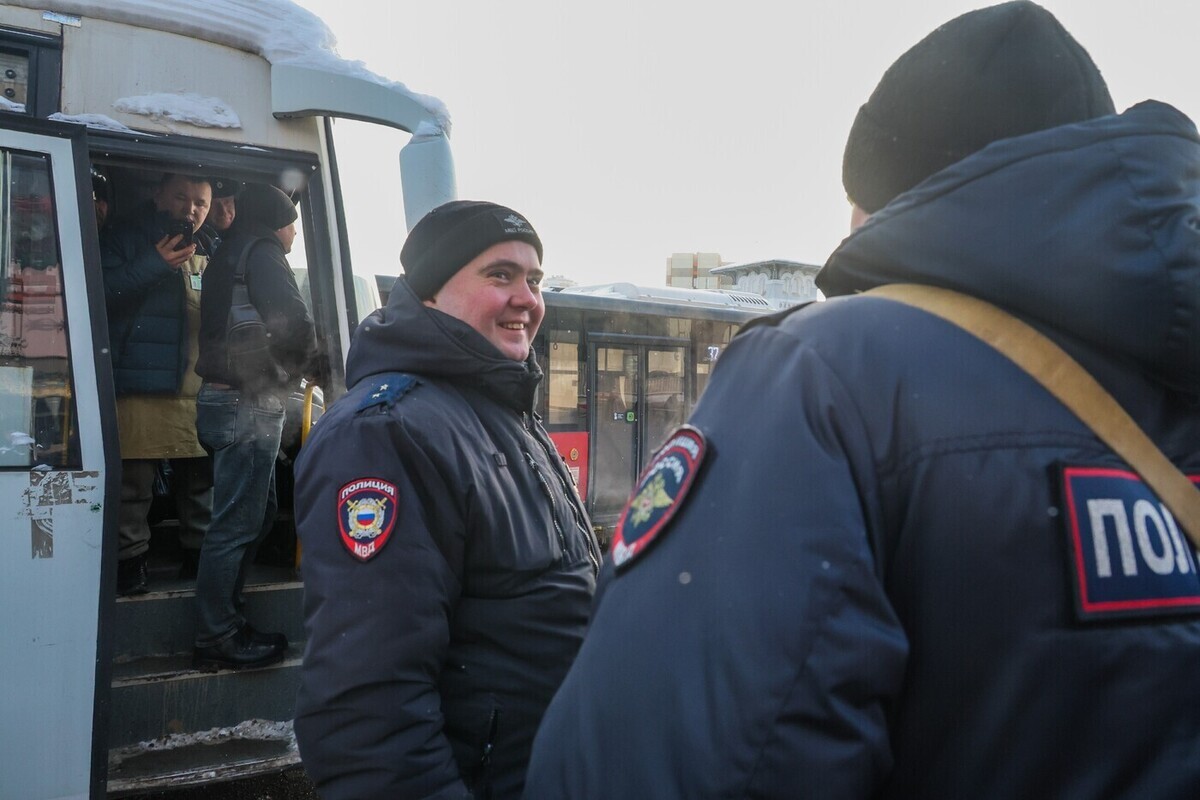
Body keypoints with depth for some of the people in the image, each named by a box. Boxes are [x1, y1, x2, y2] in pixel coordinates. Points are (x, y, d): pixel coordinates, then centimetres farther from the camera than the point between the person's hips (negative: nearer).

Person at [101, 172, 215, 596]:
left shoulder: (209, 253, 20)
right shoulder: (125, 238, 4)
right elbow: (100, 292, -11)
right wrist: (152, 266, -15)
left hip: (199, 389, 5)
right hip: (140, 387, -5)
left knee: (202, 479, 10)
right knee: (134, 481, -5)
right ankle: (129, 561, 8)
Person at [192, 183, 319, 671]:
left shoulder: (228, 256, 18)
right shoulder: (262, 253, -10)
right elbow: (294, 321, -25)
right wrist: (293, 369, -6)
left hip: (223, 397, 9)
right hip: (248, 405, -9)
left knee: (259, 511, 17)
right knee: (237, 523, -4)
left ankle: (222, 624, 24)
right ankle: (218, 640, 3)